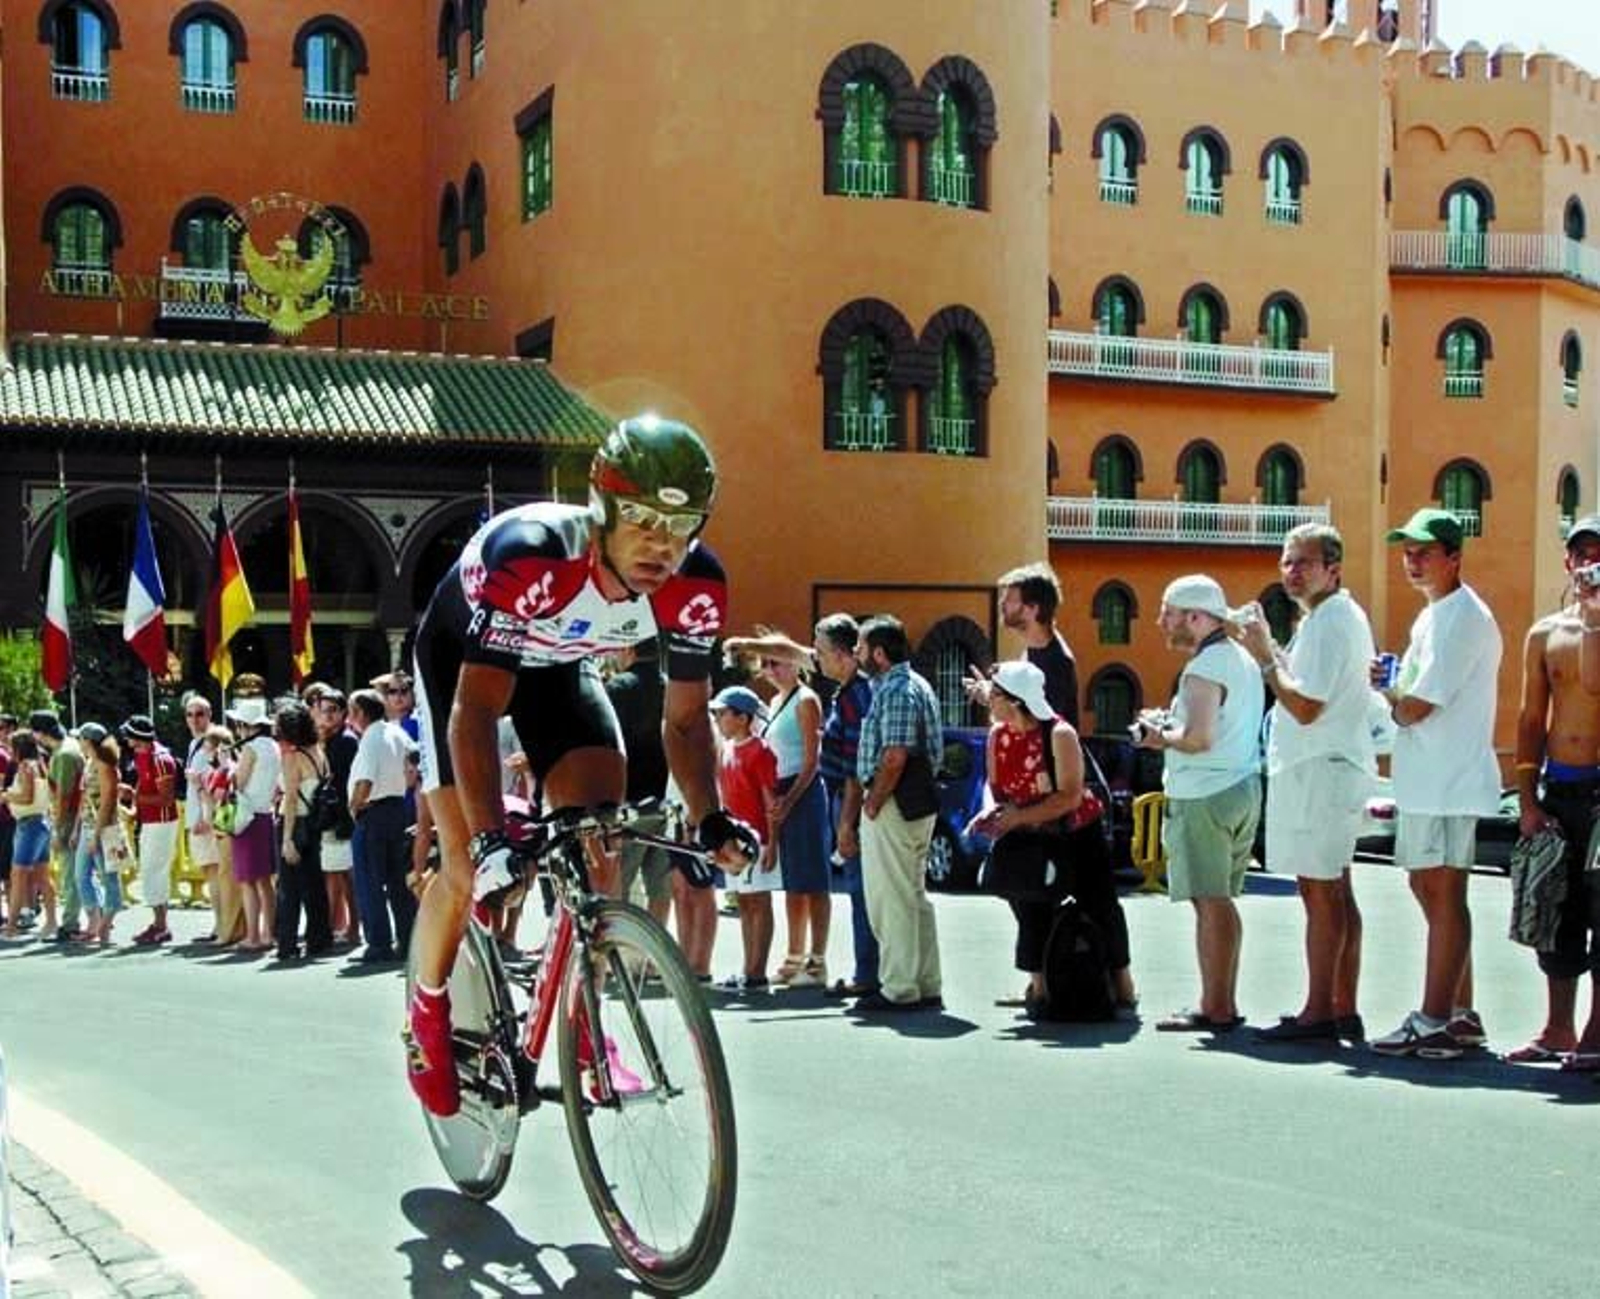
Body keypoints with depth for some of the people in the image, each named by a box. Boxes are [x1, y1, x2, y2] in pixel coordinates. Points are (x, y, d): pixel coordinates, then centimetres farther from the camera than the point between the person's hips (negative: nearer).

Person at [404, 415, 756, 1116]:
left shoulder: (697, 588, -28)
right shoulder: (528, 556, -42)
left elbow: (685, 716, -15)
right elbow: (477, 708, -44)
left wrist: (710, 818, -29)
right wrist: (491, 837, -54)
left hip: (560, 663, 4)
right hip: (461, 656, -4)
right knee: (468, 869, -9)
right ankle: (427, 1012, 19)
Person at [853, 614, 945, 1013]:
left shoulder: (897, 691, -15)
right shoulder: (913, 685, 18)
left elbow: (895, 758, -22)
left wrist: (874, 801, -14)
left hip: (893, 805, -11)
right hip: (915, 802, 11)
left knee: (893, 899, -5)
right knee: (914, 896, 13)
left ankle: (900, 990, -1)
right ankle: (927, 987, 18)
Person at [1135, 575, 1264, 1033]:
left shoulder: (1204, 668, -15)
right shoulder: (1242, 660, 16)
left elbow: (1198, 738, -25)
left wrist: (1161, 735, -7)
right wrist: (1170, 726, 13)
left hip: (1204, 795, -10)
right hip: (1241, 787, 10)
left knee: (1210, 902, -6)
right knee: (1222, 901, 15)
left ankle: (1215, 1009, -3)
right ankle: (1223, 1003, 21)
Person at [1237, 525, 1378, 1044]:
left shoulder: (1331, 622, -15)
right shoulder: (1337, 617, 17)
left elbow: (1306, 707, -20)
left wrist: (1265, 657, -13)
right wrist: (1272, 649, 10)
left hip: (1320, 770, -11)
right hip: (1329, 767, 11)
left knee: (1320, 890, -7)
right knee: (1334, 891, 12)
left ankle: (1318, 1013, -4)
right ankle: (1343, 1011, 17)